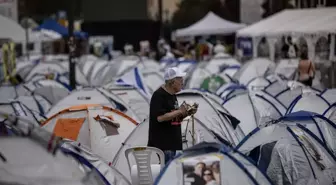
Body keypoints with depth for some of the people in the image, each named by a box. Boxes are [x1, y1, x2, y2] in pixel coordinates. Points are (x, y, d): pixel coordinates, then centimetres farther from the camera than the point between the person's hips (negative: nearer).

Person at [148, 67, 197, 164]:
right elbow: (160, 117, -23)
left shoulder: (172, 96, 16)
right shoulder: (159, 96, -14)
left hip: (172, 141, 10)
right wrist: (179, 111, -17)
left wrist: (187, 113, 5)